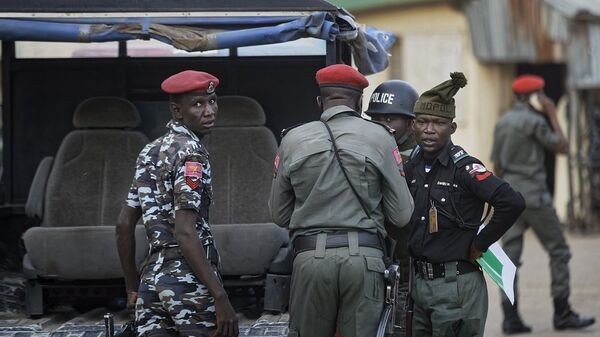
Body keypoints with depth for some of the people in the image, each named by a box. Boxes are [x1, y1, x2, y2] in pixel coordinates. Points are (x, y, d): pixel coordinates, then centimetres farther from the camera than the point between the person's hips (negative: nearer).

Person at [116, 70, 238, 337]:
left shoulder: (150, 152, 16)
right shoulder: (191, 153, -10)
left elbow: (124, 225, 17)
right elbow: (185, 234, -19)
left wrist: (133, 289, 24)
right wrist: (221, 298, -21)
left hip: (151, 278, 8)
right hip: (189, 279, -8)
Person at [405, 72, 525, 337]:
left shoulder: (463, 167, -13)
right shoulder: (412, 166, 8)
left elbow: (512, 202, -25)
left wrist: (480, 244, -16)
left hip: (457, 285, -7)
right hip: (419, 282, 7)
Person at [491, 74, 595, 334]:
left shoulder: (502, 122, 13)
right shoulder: (534, 121, -10)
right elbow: (561, 147, -3)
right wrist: (552, 115, 2)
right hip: (534, 195, -7)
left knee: (510, 256, 2)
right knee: (558, 251, 2)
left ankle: (510, 317, -3)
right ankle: (562, 313, 2)